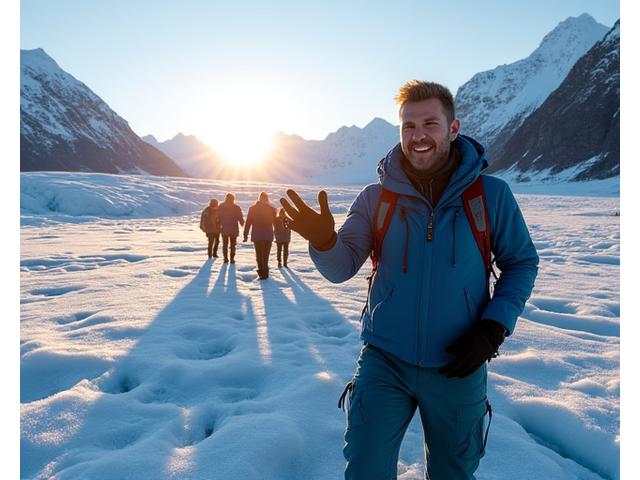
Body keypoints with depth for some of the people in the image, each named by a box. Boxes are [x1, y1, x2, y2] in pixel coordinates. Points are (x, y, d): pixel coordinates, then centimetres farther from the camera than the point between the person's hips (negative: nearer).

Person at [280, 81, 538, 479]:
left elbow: (522, 263, 3)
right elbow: (341, 269, -9)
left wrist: (493, 328, -10)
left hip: (457, 368, 1)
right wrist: (323, 239, -32)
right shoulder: (376, 197, -5)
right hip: (385, 360, 0)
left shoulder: (491, 195, -7)